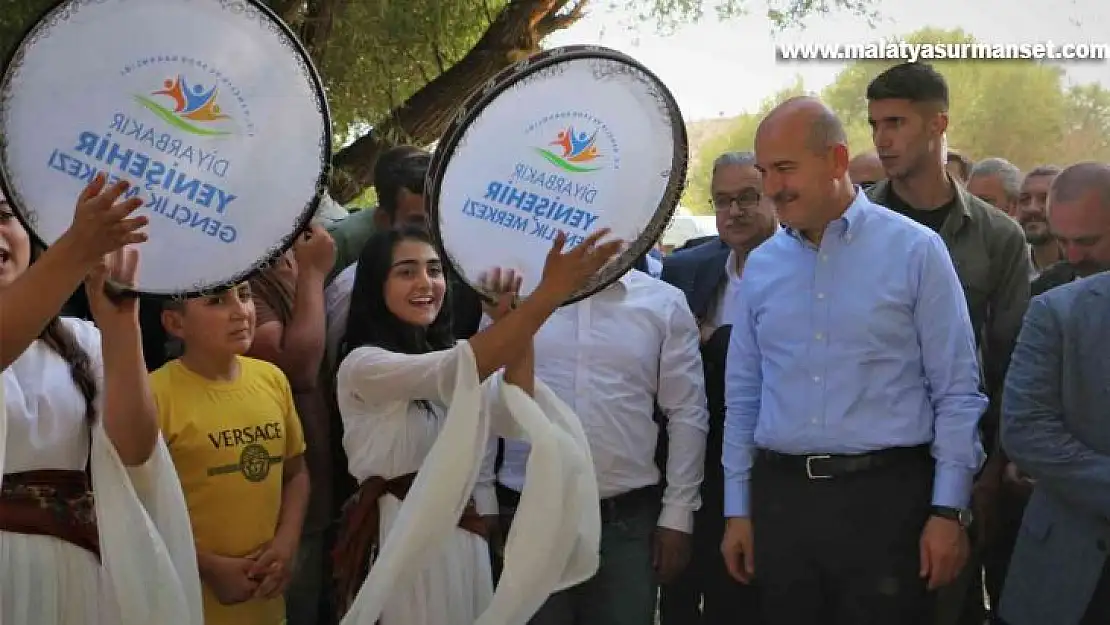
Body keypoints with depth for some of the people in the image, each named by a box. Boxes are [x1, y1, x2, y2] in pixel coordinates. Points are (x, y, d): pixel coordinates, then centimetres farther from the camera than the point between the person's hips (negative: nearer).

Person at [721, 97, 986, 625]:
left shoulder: (914, 251, -4)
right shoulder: (761, 265, 8)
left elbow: (956, 392, -3)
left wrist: (949, 511, -8)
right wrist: (737, 509, 11)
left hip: (884, 495, -4)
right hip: (781, 495, 4)